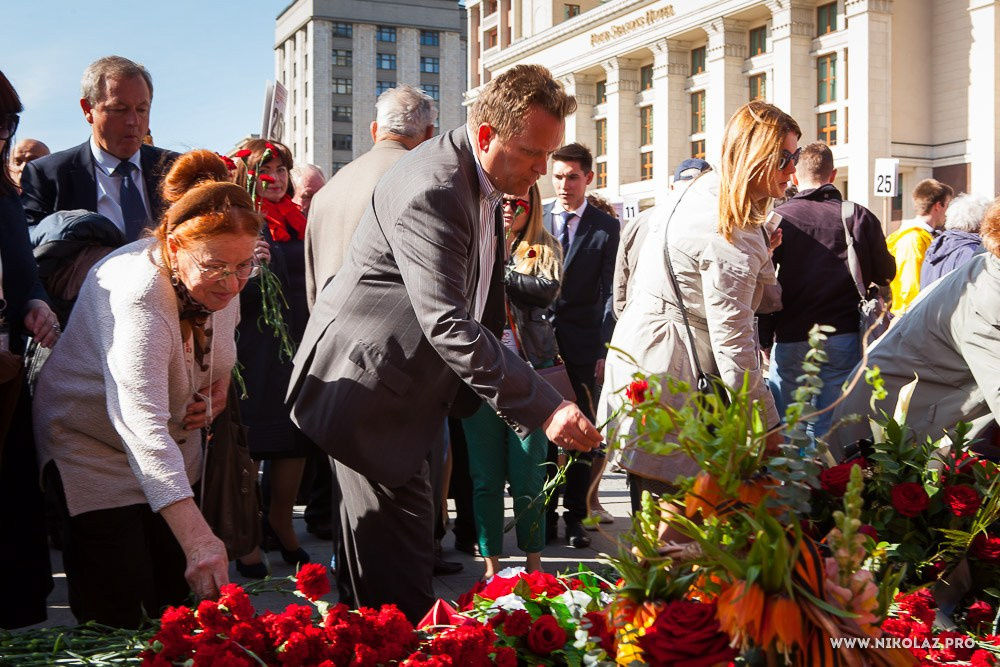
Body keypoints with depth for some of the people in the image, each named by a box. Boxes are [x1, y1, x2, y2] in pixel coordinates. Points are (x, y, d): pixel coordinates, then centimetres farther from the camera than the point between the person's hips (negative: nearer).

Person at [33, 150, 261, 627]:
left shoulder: (219, 277, -12)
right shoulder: (137, 294, -35)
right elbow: (142, 423, -47)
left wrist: (217, 386, -6)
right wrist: (198, 538, -56)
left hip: (174, 441, 7)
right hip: (95, 441, -6)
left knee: (176, 595, 7)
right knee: (117, 612, -11)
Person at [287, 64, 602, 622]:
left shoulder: (481, 180, 6)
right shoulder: (431, 190, -26)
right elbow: (448, 324, -34)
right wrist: (543, 407, -36)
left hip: (407, 385, 10)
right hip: (372, 388, -10)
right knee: (399, 555, -7)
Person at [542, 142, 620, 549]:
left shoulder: (605, 227, 3)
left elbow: (610, 292, 0)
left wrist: (605, 348, -8)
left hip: (583, 345, -1)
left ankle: (575, 517, 12)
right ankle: (546, 513, 15)